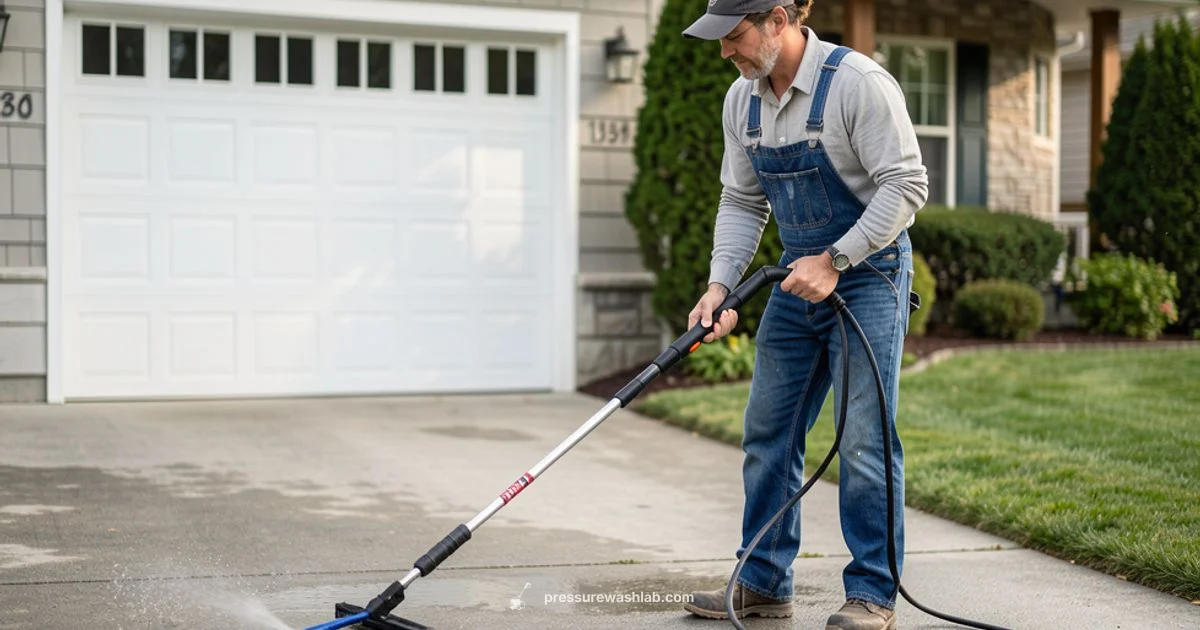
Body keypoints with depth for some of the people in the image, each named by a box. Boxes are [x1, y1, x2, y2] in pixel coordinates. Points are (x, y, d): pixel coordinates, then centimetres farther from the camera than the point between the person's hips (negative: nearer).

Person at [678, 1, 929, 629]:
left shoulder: (859, 83, -19)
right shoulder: (742, 100, 3)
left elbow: (906, 185, -19)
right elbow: (741, 202, 10)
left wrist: (835, 260, -22)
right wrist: (720, 284, -3)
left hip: (869, 273, -7)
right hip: (799, 277, 7)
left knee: (864, 438, -6)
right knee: (767, 431, 9)